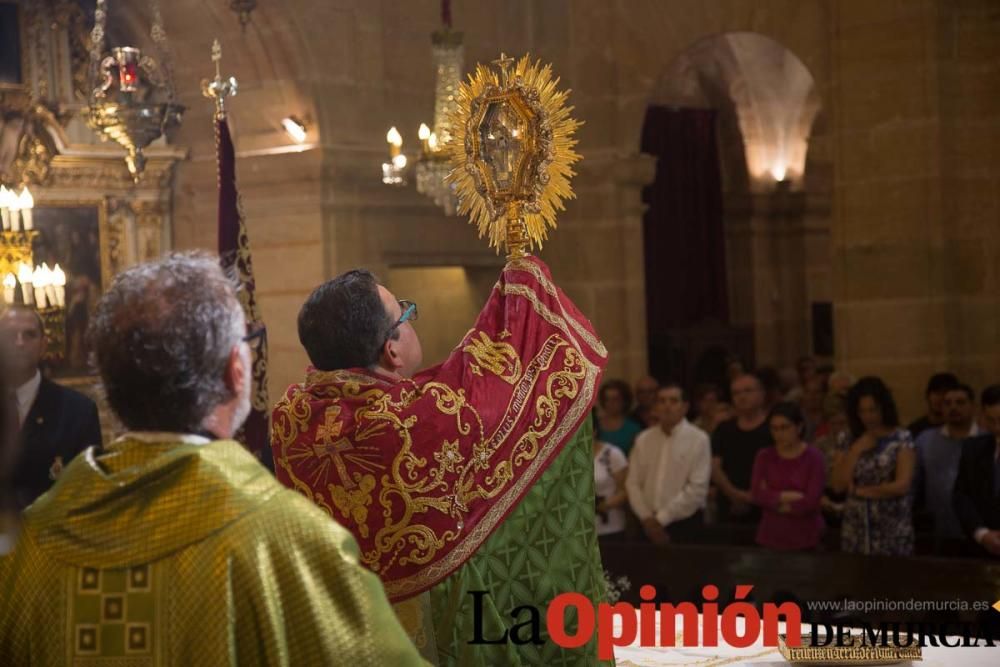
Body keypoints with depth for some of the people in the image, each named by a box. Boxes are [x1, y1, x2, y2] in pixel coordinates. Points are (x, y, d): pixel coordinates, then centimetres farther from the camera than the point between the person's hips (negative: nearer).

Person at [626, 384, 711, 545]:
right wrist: (647, 517, -7)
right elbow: (633, 483, 7)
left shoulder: (698, 439, -6)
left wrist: (662, 518, -11)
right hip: (650, 525, 4)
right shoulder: (643, 440, 9)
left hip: (686, 525, -4)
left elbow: (697, 489, -12)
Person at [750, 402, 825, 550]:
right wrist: (789, 496, -13)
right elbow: (757, 494, -5)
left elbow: (811, 501, -12)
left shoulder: (814, 457, -5)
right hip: (770, 537, 3)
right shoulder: (764, 457, 5)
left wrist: (772, 499, -4)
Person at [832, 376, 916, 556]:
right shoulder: (852, 441, 10)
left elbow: (902, 485, -13)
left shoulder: (902, 439, -4)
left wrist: (859, 490, -3)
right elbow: (838, 485, 3)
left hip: (891, 529, -4)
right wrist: (856, 450, -6)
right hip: (855, 528, 4)